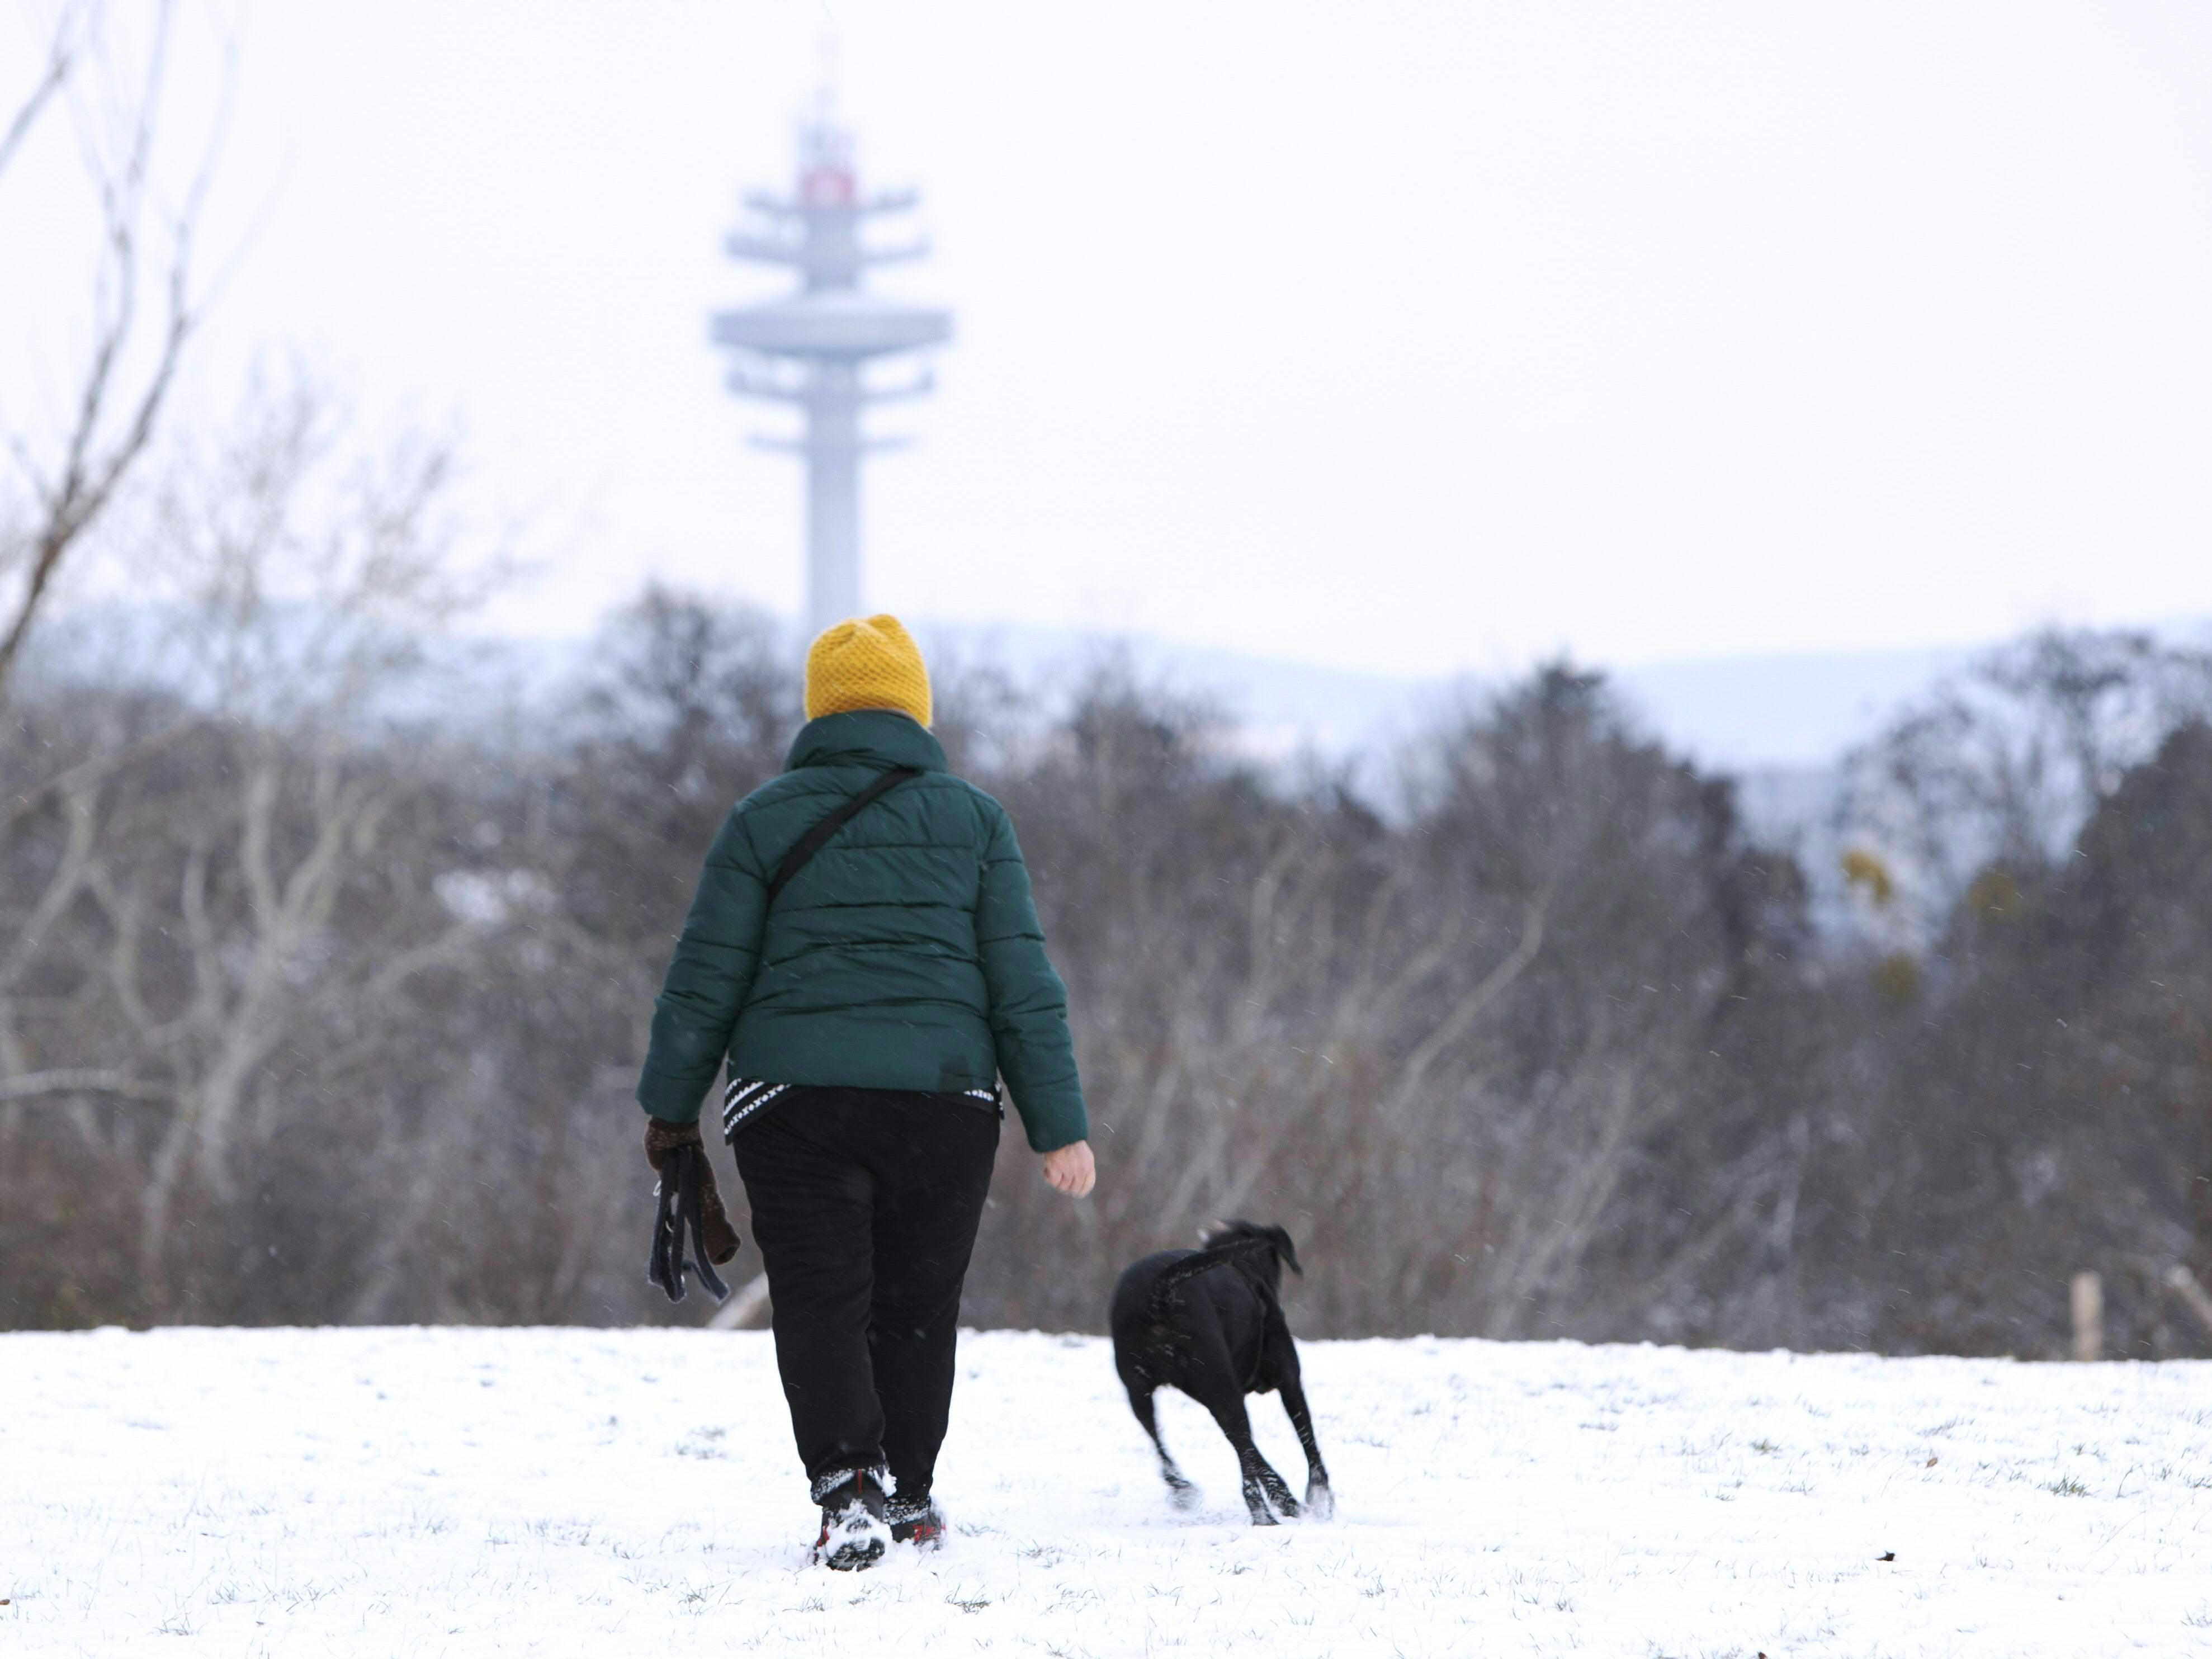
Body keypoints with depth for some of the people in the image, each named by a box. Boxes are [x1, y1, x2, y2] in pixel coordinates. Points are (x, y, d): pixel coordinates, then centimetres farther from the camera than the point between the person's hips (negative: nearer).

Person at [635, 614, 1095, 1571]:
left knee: (820, 1305, -2)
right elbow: (1023, 986, 4)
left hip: (793, 1097, -1)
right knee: (916, 1305, 14)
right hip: (942, 1098, 1)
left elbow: (706, 978, 3)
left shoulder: (763, 823, 4)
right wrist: (1058, 1126, 6)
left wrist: (671, 1108, 11)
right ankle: (908, 1497, 23)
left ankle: (848, 1493, -19)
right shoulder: (974, 821, 7)